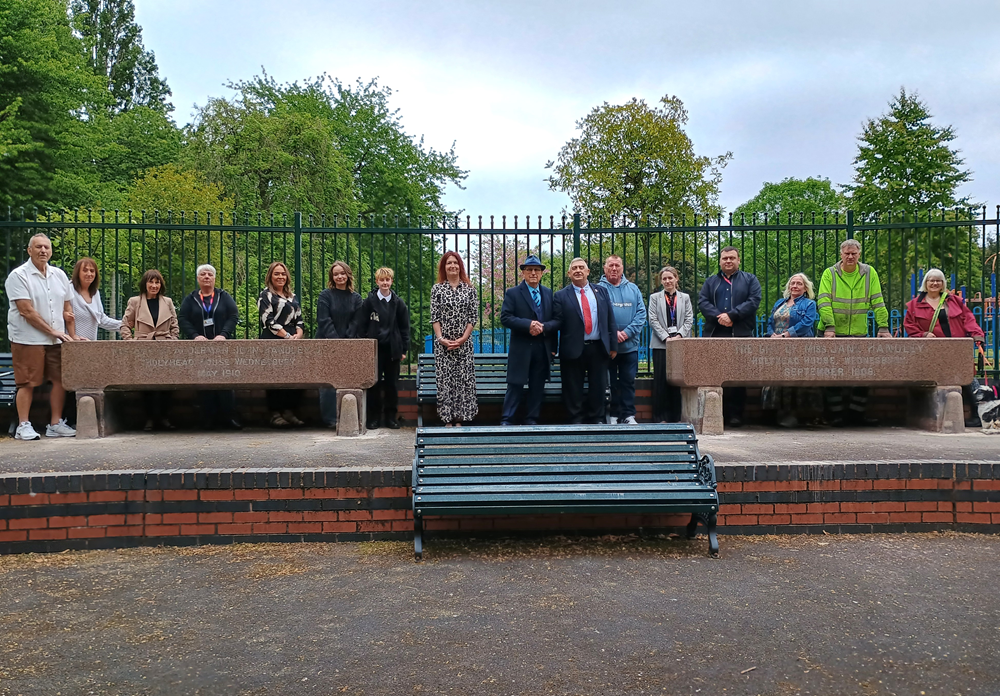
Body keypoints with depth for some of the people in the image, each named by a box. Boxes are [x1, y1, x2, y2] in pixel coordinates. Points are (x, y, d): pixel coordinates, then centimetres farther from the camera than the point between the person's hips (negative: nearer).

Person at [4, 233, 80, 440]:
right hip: (28, 340, -6)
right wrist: (53, 331, -14)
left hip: (57, 340, 6)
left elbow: (67, 308, 15)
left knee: (60, 380, 4)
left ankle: (56, 424, 12)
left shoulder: (59, 275, 11)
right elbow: (27, 311, -14)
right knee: (27, 383, -2)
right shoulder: (18, 276, -7)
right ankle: (23, 426, 5)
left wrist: (72, 335, 7)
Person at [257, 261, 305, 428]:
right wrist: (288, 336, -12)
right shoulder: (265, 295, 3)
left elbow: (299, 320, 17)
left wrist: (298, 335, -4)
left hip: (292, 341, 6)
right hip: (273, 342, -6)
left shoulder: (293, 297, 21)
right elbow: (269, 321, -8)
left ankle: (289, 412, 5)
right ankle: (275, 414, -3)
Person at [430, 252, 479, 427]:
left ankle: (459, 419, 8)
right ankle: (447, 419, 6)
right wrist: (441, 338, -10)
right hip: (443, 343, 0)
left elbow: (472, 317, 2)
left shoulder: (469, 289, 4)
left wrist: (463, 338, -8)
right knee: (445, 379, -1)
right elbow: (434, 317, 1)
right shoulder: (437, 289, 4)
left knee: (463, 379, 0)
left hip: (464, 343, 0)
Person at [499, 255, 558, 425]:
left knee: (537, 387, 8)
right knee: (515, 385, -3)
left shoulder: (549, 294, 13)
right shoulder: (512, 293, 2)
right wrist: (528, 324, -20)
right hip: (521, 348, -3)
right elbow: (505, 317, -9)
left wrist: (543, 327, -13)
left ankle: (532, 419, 16)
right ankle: (507, 420, 3)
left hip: (543, 349, 4)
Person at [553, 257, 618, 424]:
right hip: (573, 349, -2)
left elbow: (610, 320, 9)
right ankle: (576, 420, 14)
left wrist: (613, 346, 4)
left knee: (598, 387, 8)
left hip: (599, 348, 2)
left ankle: (597, 419, 20)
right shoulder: (561, 296, 2)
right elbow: (557, 322, -3)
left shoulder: (601, 292, 10)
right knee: (574, 390, 3)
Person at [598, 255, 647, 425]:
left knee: (628, 381, 4)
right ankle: (613, 415, 11)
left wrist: (627, 332, -11)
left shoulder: (633, 289, 9)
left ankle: (628, 415, 9)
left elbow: (641, 313, 2)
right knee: (610, 382, 3)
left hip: (630, 345, 2)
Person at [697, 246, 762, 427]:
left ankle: (735, 413, 2)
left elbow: (753, 301, -3)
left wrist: (731, 315, -14)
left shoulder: (750, 280, 13)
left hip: (741, 336, -2)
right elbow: (702, 302, 4)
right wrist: (718, 317, -14)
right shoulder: (710, 282, 19)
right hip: (714, 336, 2)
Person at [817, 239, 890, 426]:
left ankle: (856, 414, 15)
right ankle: (836, 415, 8)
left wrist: (883, 326, -5)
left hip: (859, 333, 2)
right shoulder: (829, 273, -1)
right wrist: (829, 326, -20)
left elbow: (877, 302, 4)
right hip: (834, 334, -2)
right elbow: (823, 301, -9)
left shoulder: (869, 273, 6)